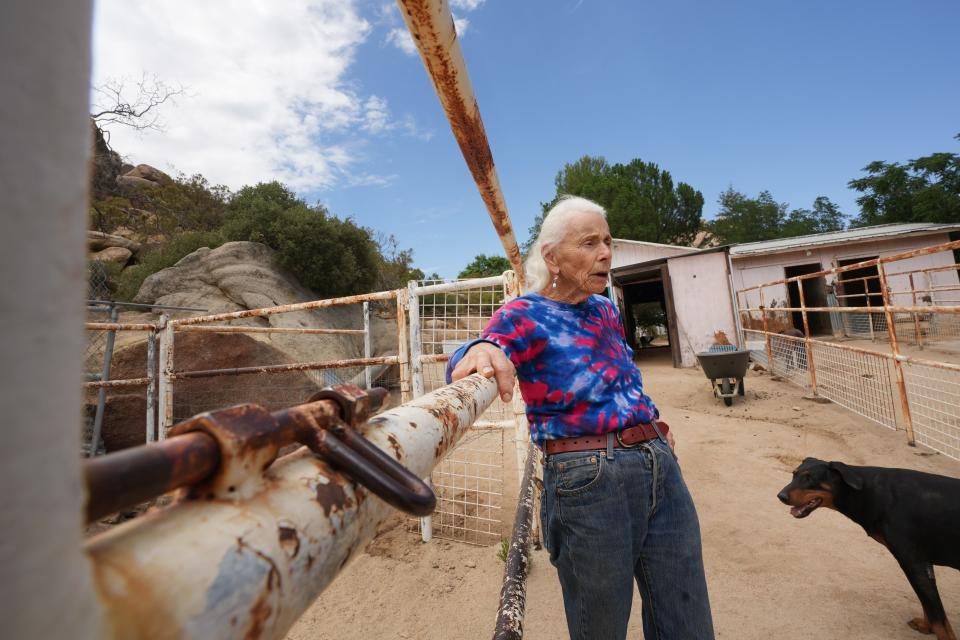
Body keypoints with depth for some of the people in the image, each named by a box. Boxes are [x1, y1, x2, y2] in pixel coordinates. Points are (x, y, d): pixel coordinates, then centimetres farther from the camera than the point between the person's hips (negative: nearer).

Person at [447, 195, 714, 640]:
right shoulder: (525, 315, -10)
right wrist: (481, 350, -50)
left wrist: (653, 427, 14)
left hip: (661, 467, 7)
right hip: (588, 480, -6)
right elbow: (463, 367, -28)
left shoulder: (605, 309, 11)